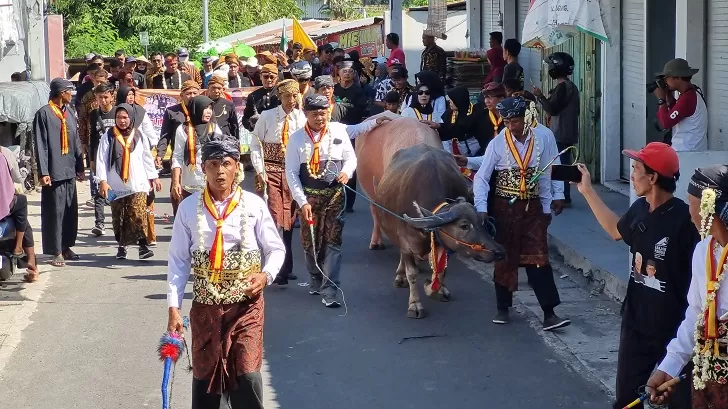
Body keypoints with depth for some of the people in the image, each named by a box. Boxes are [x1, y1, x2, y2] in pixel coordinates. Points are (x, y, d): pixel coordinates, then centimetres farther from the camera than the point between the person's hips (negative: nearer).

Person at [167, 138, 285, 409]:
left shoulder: (254, 205, -5)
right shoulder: (189, 208, -3)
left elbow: (276, 249, 5)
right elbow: (178, 261, 2)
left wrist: (266, 275, -15)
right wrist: (174, 307, -3)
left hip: (246, 305, -1)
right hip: (205, 306, 2)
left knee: (247, 376, -11)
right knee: (204, 375, 11)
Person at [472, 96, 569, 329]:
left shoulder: (541, 139, -6)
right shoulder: (498, 143, -9)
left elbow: (545, 175, 3)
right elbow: (482, 177, -5)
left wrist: (547, 207, 7)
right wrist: (481, 208, -13)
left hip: (533, 207, 0)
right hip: (504, 207, 0)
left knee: (538, 258, -4)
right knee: (505, 257, 8)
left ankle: (549, 314, -5)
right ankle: (503, 308, 22)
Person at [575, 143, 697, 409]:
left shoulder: (684, 219, -23)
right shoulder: (640, 209, 0)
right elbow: (616, 231, 22)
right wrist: (587, 191, 22)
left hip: (674, 327, -7)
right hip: (636, 321, 7)